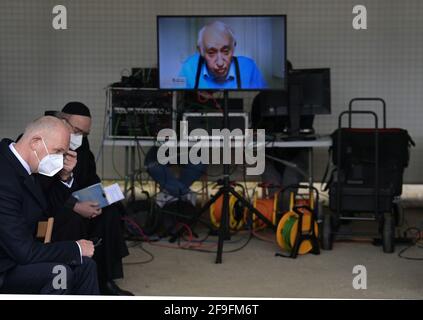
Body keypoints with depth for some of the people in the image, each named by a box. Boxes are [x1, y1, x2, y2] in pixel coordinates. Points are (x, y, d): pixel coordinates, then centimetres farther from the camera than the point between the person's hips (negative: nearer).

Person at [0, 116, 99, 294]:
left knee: (84, 265, 4)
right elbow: (24, 251, -28)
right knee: (59, 272, -26)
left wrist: (64, 177, -1)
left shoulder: (17, 164, 0)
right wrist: (76, 249, -15)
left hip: (17, 257, 10)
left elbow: (46, 209, 17)